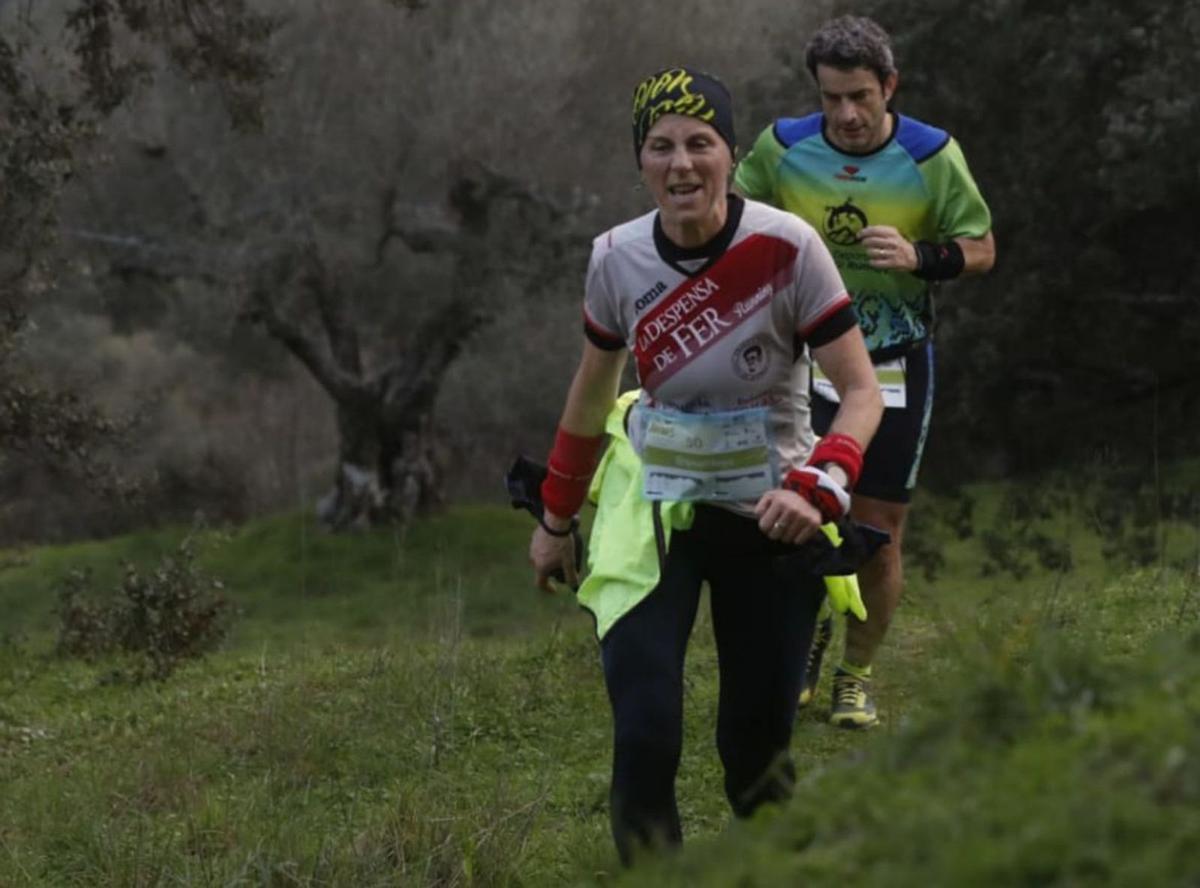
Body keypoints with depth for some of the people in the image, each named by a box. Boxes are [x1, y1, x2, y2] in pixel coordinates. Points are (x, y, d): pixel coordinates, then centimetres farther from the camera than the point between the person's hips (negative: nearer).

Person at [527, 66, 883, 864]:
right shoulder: (618, 259, -7)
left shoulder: (786, 247, -17)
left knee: (759, 744, 3)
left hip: (768, 517, -1)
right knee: (645, 737, -16)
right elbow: (592, 391, 10)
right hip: (653, 507, 1)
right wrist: (555, 518, 17)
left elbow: (861, 391, -14)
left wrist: (816, 491, -30)